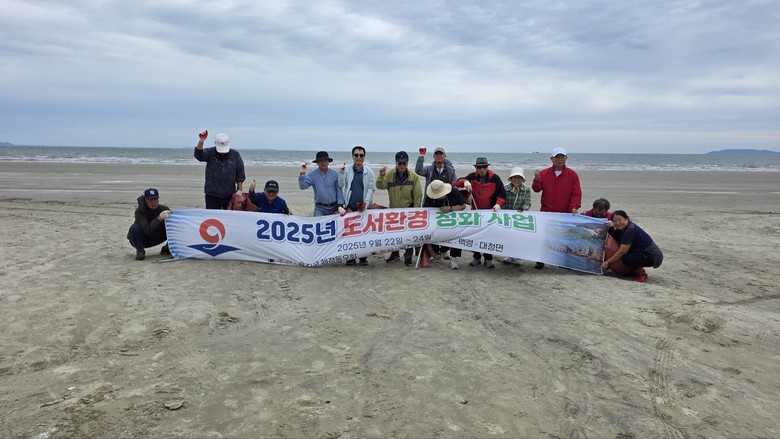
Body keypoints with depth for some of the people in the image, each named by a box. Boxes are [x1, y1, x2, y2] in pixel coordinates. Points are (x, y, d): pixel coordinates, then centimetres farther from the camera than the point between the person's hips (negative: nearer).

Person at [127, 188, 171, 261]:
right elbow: (147, 230, -38)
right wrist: (160, 217, -45)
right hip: (143, 240, -3)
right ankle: (140, 251, -12)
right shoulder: (139, 211, -25)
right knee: (135, 228, -34)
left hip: (158, 238, 3)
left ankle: (167, 249, 3)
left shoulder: (164, 209, -14)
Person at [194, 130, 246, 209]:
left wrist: (239, 190, 2)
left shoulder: (235, 155, 2)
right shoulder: (210, 153, -2)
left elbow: (240, 174, 5)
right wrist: (201, 141, -40)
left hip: (230, 195, 1)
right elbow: (199, 155, -23)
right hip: (212, 195, -1)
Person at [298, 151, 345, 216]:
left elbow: (339, 191, 3)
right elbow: (303, 186, -10)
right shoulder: (312, 174, 0)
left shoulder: (335, 174, 3)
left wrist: (340, 206, -5)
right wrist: (302, 173, -19)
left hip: (334, 208, 2)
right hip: (320, 209, -1)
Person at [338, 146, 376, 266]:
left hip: (363, 207, 0)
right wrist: (341, 173, -14)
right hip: (350, 207, 1)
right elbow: (340, 185, 0)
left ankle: (363, 257, 11)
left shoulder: (369, 172, 3)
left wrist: (366, 203, -11)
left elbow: (371, 189, 0)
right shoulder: (347, 170, 4)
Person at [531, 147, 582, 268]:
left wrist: (574, 206, -14)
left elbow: (577, 193, -1)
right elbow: (536, 189, 0)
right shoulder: (544, 173, 6)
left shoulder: (572, 175, 2)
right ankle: (541, 261, 13)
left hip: (565, 213, -1)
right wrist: (537, 179, -18)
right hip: (546, 212, 1)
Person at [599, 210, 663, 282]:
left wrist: (607, 262, -20)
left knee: (626, 258, -31)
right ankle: (636, 269, 10)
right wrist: (610, 227, -14)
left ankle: (641, 273, -8)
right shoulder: (622, 229, 4)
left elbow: (622, 251, -25)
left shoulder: (630, 230, -24)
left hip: (652, 256, -9)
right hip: (642, 253, 9)